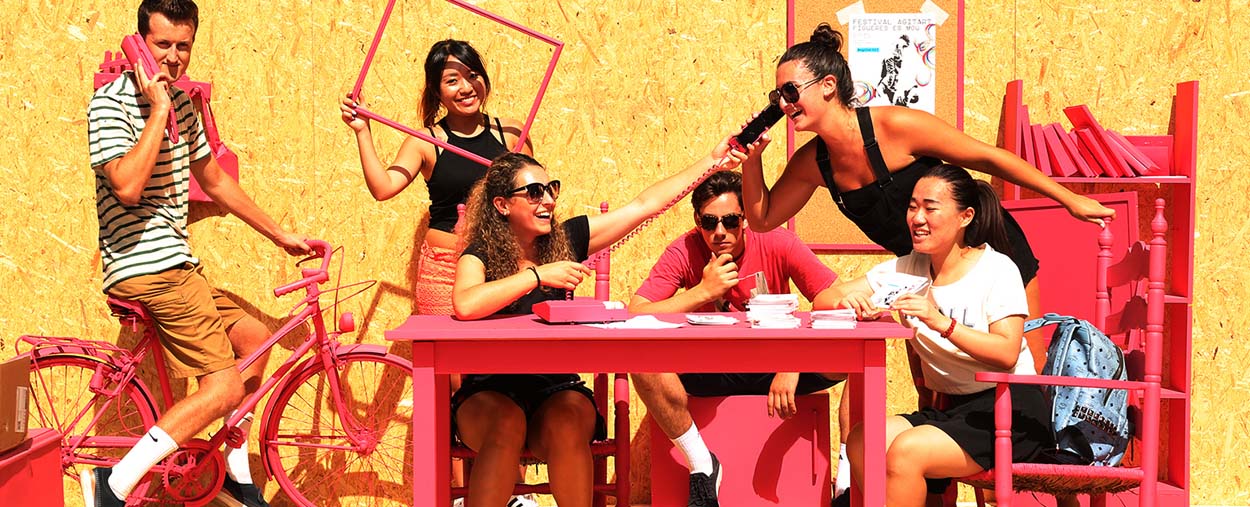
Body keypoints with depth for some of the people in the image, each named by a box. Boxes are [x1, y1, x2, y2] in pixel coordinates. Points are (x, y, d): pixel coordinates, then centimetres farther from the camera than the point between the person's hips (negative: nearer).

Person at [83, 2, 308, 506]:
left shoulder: (182, 103, 13)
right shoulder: (110, 103, -12)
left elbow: (215, 181, 24)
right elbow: (127, 186, -27)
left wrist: (280, 235, 28)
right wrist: (159, 110, -21)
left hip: (177, 266, 9)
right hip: (144, 270, -9)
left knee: (254, 337, 17)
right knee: (225, 385, -14)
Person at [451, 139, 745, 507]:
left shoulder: (565, 240, 5)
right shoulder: (480, 254, -5)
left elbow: (645, 204, 6)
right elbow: (465, 305, -28)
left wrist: (712, 162, 4)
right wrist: (537, 275, -24)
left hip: (557, 389, 3)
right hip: (490, 391, -2)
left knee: (568, 425, -31)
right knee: (506, 426, -35)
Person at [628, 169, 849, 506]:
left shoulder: (777, 243, -13)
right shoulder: (685, 252, -11)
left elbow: (836, 300, -20)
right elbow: (634, 314, -20)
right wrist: (703, 291, -27)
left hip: (776, 365, 0)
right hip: (711, 371, 1)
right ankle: (702, 463, -12)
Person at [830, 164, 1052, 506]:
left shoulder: (997, 269, -7)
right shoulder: (907, 269, 7)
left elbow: (1007, 354, -18)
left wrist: (943, 323, -31)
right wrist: (846, 301, -20)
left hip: (1009, 411, -6)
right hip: (952, 408, 6)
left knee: (905, 451, -26)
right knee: (861, 442, -19)